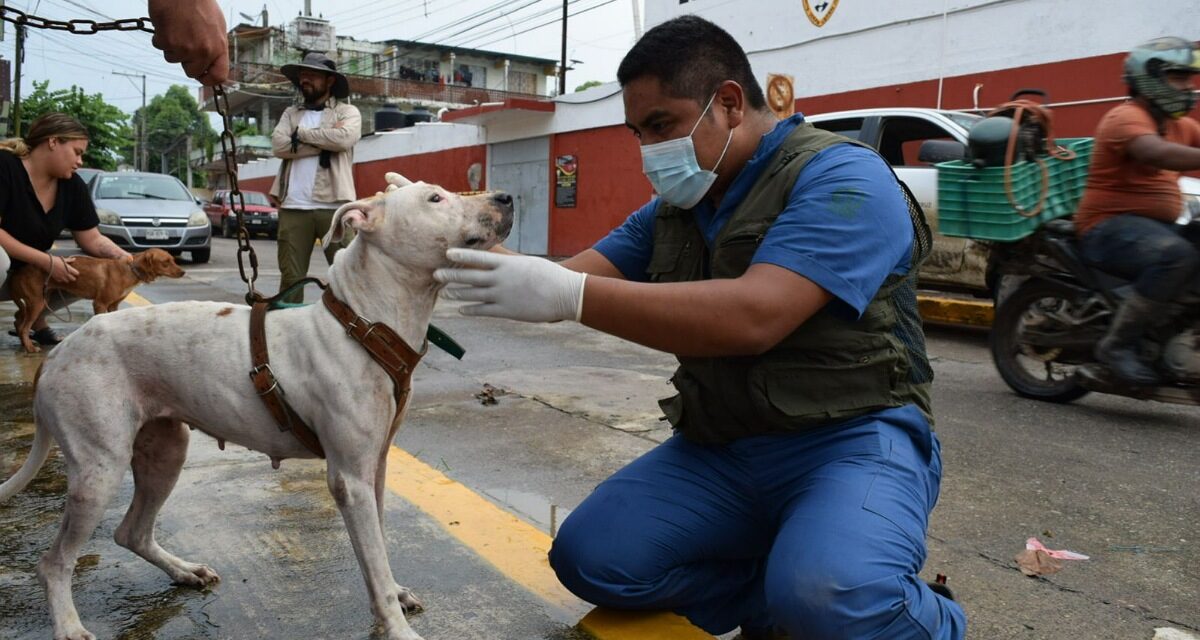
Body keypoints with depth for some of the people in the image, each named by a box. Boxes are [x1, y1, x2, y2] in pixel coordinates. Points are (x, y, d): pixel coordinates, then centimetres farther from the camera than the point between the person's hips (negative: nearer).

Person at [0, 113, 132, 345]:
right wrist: (47, 261, -30)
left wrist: (131, 261, -20)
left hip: (29, 271, 7)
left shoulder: (73, 186, -3)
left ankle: (34, 318, 9)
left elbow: (93, 240, -3)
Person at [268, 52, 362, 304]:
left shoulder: (347, 112, 10)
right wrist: (324, 142, -5)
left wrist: (302, 133, -2)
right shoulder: (290, 113, 20)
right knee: (290, 277, 6)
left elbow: (343, 138, -13)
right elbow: (279, 145, 0)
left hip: (334, 205, -3)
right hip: (293, 207, 3)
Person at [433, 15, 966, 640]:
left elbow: (753, 317, -29)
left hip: (851, 436, -6)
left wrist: (567, 297, -32)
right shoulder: (673, 208, 11)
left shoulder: (841, 178, -14)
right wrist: (479, 258, -11)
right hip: (717, 447, 7)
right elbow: (580, 274, 9)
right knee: (588, 558, -9)